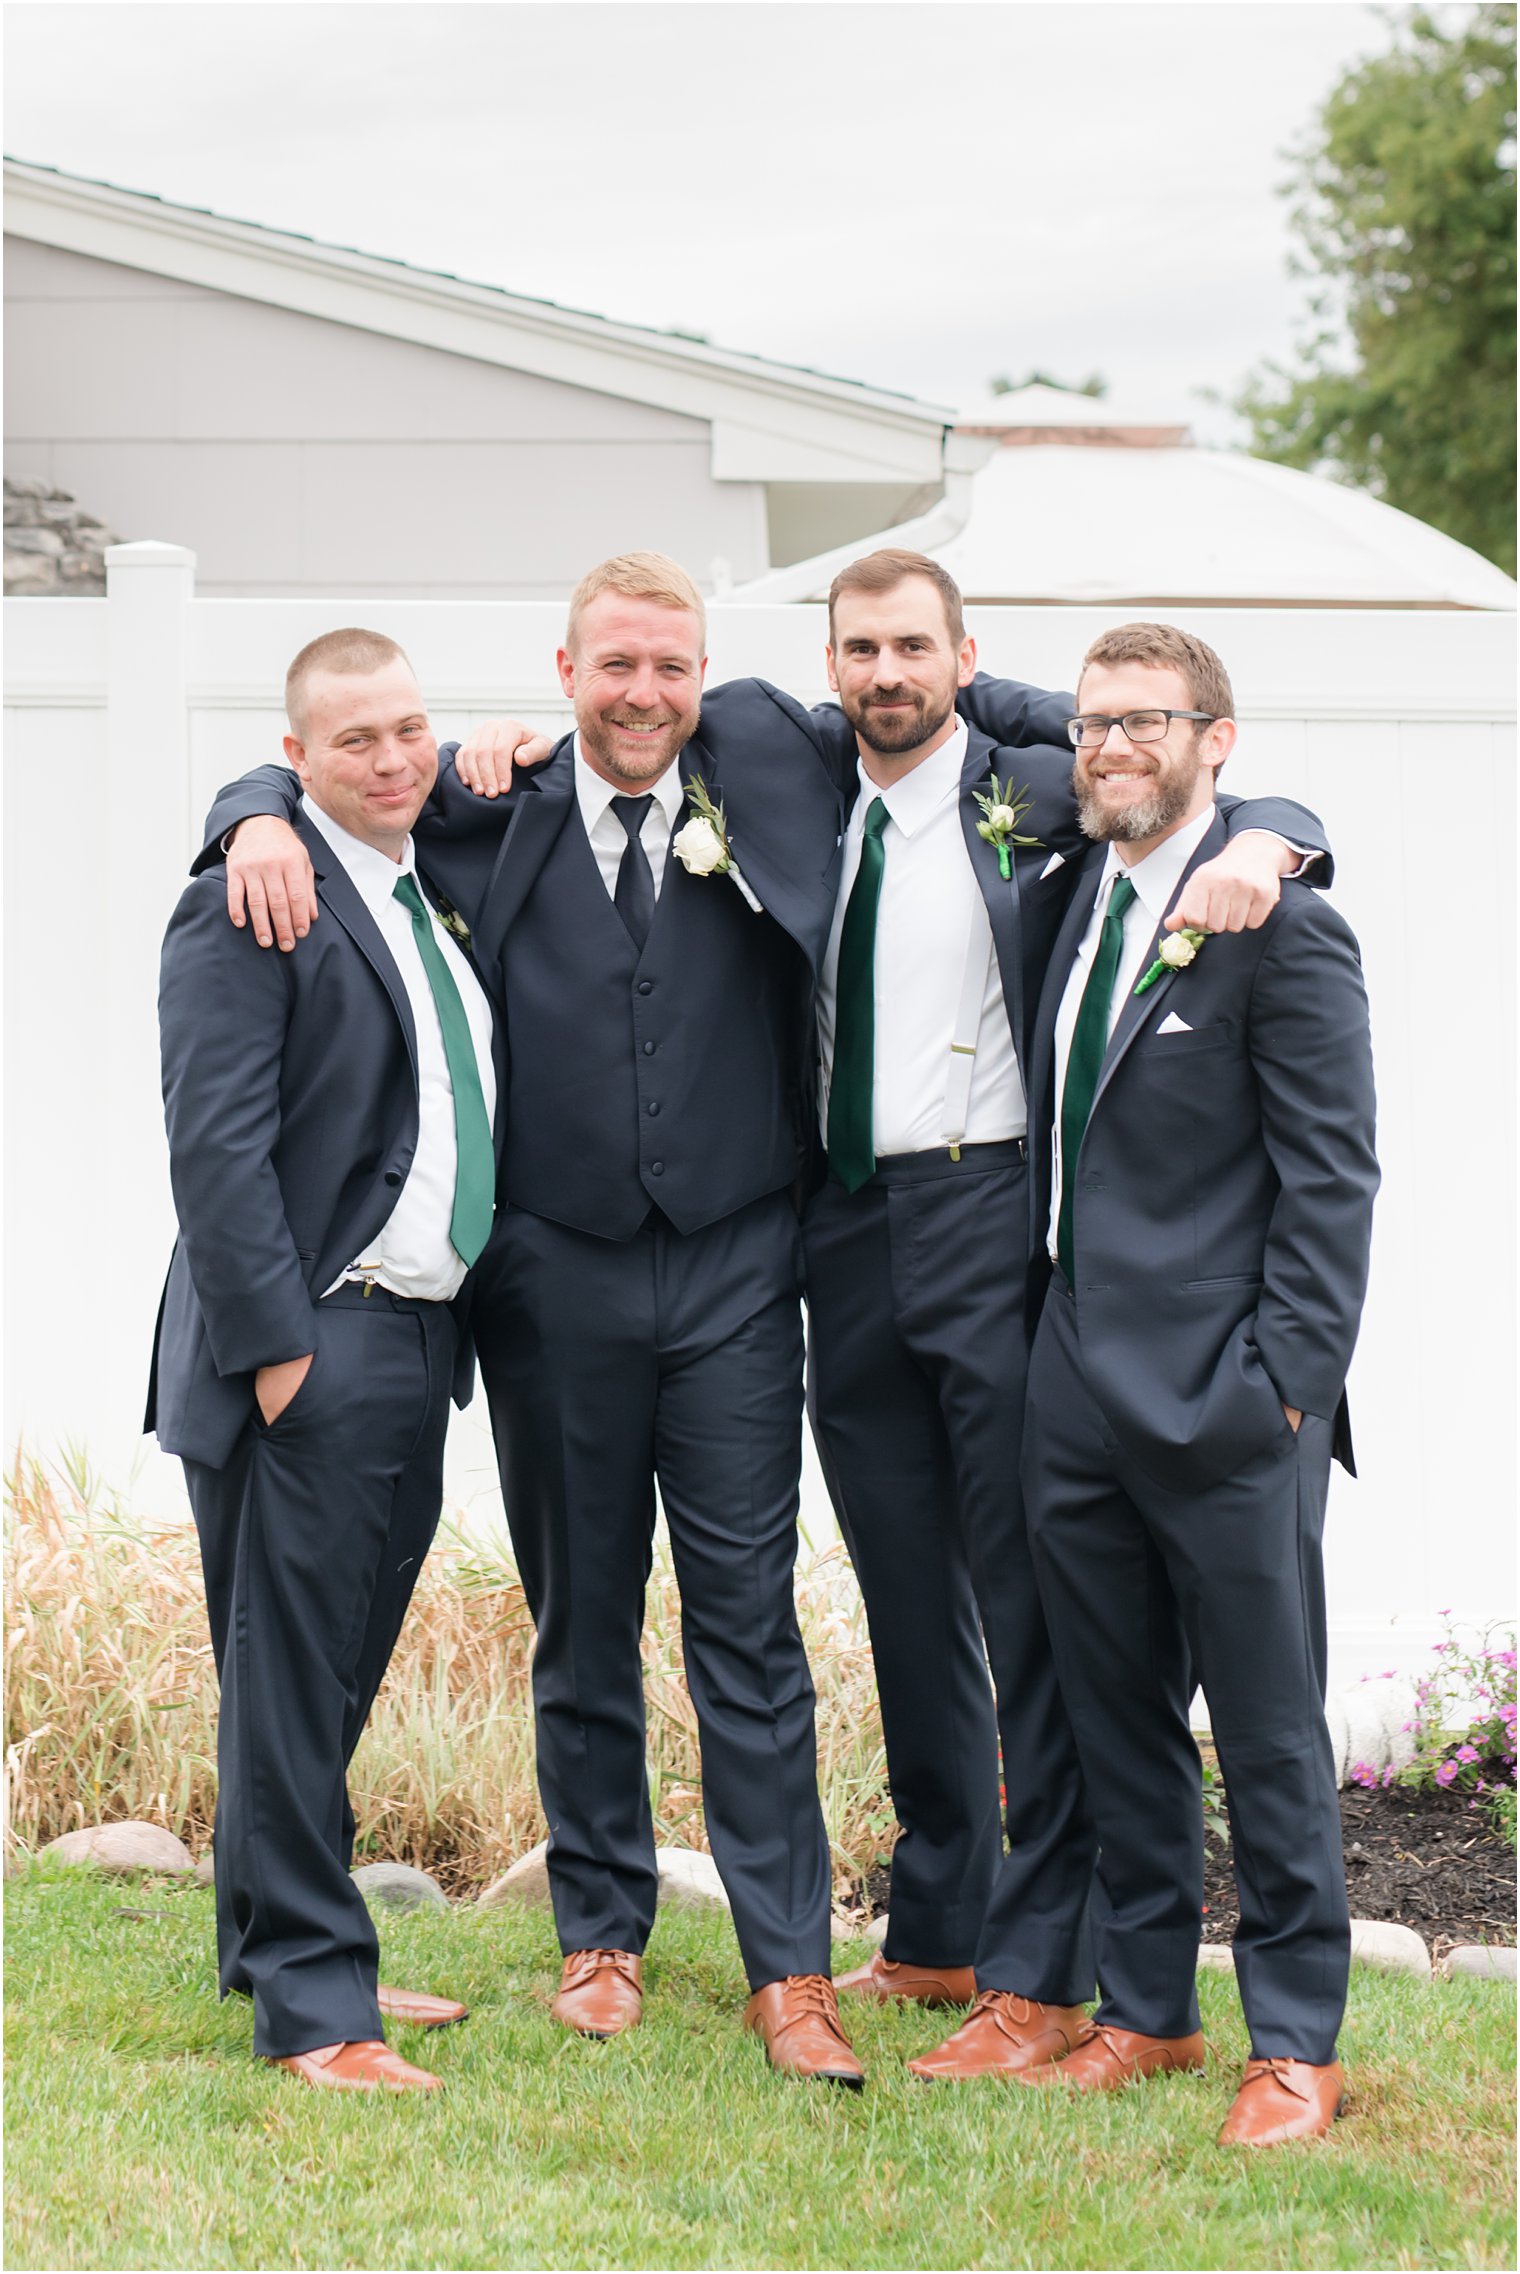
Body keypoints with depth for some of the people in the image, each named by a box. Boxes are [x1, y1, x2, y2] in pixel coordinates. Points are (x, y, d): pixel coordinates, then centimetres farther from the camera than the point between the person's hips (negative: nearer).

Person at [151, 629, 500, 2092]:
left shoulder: (429, 886, 16)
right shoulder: (253, 903, -11)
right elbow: (217, 1144, -16)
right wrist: (276, 1346, -19)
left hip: (416, 1348, 8)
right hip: (309, 1354, -8)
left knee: (335, 1678, 15)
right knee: (291, 1684, -2)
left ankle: (296, 1956, 25)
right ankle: (308, 2010, 2)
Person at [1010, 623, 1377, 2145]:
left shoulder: (1280, 929, -9)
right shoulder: (1074, 907, 12)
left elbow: (1329, 1179, -11)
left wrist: (1284, 1381, -15)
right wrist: (1054, 1346, 12)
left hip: (1224, 1405, -7)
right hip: (1078, 1392, 7)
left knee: (1269, 1733, 2)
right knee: (1116, 1720, 14)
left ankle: (1295, 2045, 11)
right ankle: (1144, 2013, 25)